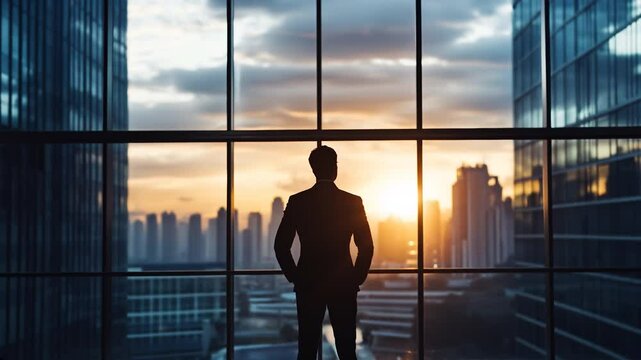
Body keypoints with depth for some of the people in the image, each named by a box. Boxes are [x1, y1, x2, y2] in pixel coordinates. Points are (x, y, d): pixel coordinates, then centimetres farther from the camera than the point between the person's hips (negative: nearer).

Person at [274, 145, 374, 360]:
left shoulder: (297, 201, -2)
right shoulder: (353, 202, -3)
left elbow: (281, 246, -2)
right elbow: (366, 246, -4)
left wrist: (295, 277, 7)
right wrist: (356, 279, 6)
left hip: (308, 285, 1)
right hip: (343, 285, 0)